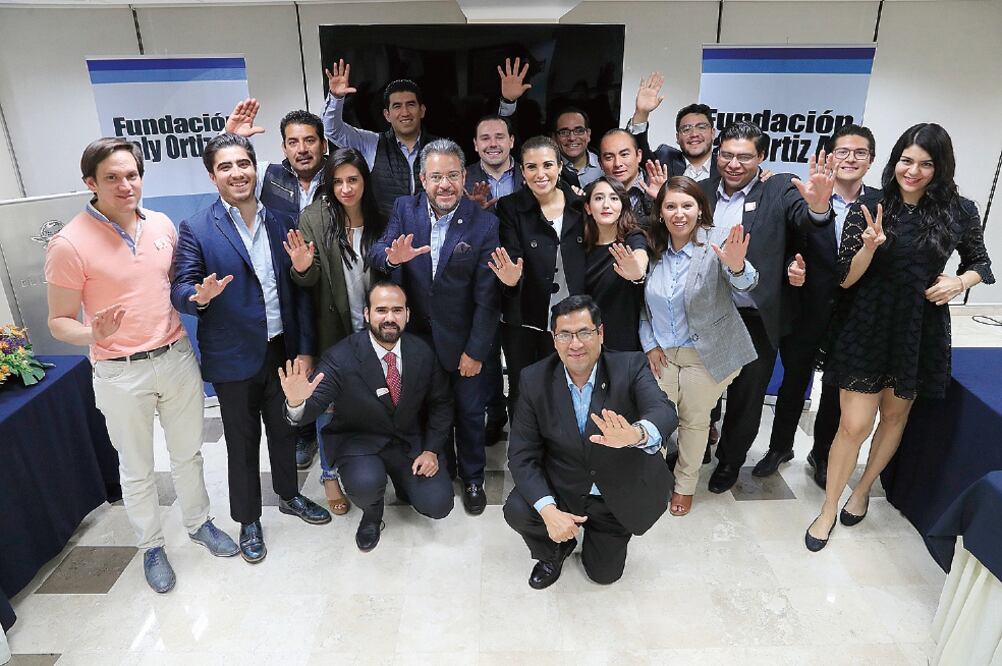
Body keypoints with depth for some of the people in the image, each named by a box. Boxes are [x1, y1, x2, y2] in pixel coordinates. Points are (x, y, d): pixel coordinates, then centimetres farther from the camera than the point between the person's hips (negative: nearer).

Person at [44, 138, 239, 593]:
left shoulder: (162, 225, 0)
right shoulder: (69, 244, -14)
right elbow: (58, 322, -9)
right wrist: (93, 334, -29)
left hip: (177, 357, 4)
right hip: (121, 373, -4)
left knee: (188, 453, 19)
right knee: (137, 470, 13)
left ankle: (198, 523, 41)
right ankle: (151, 546, 34)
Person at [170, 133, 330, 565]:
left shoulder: (281, 223, 2)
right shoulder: (196, 229, -8)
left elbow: (300, 291, 3)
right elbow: (180, 291, -10)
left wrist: (305, 348, 0)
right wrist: (200, 296, -35)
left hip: (282, 350, 3)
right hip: (233, 358, -3)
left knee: (284, 430, 20)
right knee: (242, 442, 12)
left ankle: (289, 496, 43)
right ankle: (248, 520, 32)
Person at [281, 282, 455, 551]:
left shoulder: (423, 352, -9)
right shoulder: (340, 357, -20)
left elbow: (441, 403, 2)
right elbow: (314, 405, -24)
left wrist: (432, 449, -8)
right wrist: (297, 403, -48)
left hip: (411, 440, 3)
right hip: (359, 441, -2)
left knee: (438, 505, -13)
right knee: (366, 484, -34)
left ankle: (404, 479, 23)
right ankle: (372, 514, 6)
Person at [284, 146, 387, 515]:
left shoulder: (378, 218, -1)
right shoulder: (314, 218, -9)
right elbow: (309, 280, -10)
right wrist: (302, 268, -30)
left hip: (371, 328, 3)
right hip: (332, 329, -2)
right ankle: (330, 475, 26)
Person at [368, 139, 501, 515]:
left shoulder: (484, 224, -15)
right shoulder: (405, 210, -6)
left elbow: (486, 297, -14)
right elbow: (375, 254, -11)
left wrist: (476, 351, -14)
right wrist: (392, 256, -35)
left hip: (462, 339, -2)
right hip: (417, 334, 3)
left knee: (469, 412, 15)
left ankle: (472, 478, 38)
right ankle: (442, 470, 43)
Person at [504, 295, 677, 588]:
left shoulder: (630, 367, -20)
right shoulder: (535, 379, -16)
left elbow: (664, 411, -38)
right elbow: (522, 455, -15)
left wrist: (636, 434, -63)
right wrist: (548, 510, -30)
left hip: (618, 495, 0)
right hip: (560, 489, 0)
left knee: (604, 573, 7)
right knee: (517, 511, -26)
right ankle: (554, 552, 10)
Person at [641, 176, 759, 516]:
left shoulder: (718, 240, -14)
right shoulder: (653, 246, -3)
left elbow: (746, 284, -28)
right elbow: (641, 302, 6)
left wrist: (737, 266, -50)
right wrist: (650, 344, -1)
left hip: (705, 354, -2)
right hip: (662, 352, 3)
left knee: (695, 421, 13)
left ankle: (685, 485, 35)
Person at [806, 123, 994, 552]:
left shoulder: (959, 211, -2)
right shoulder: (868, 209, -8)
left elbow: (981, 265, 12)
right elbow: (845, 279, -8)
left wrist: (957, 283, -9)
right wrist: (870, 246, -25)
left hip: (920, 330, 3)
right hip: (866, 327, -3)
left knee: (895, 415, 18)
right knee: (854, 424, -2)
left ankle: (862, 489, 42)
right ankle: (828, 510, 18)